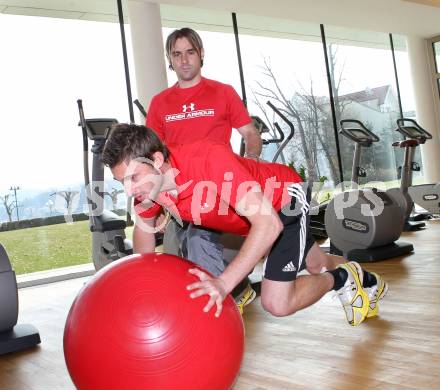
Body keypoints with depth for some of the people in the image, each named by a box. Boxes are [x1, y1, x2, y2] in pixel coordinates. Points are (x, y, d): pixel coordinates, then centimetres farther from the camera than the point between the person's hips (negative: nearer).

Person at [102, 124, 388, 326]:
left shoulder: (210, 160, -43)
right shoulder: (148, 182, -20)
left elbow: (268, 223, -46)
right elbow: (145, 224, 2)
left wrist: (224, 283, -52)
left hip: (285, 198, -7)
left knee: (277, 303, -15)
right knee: (315, 264, 28)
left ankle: (342, 279, 14)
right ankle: (371, 282, 59)